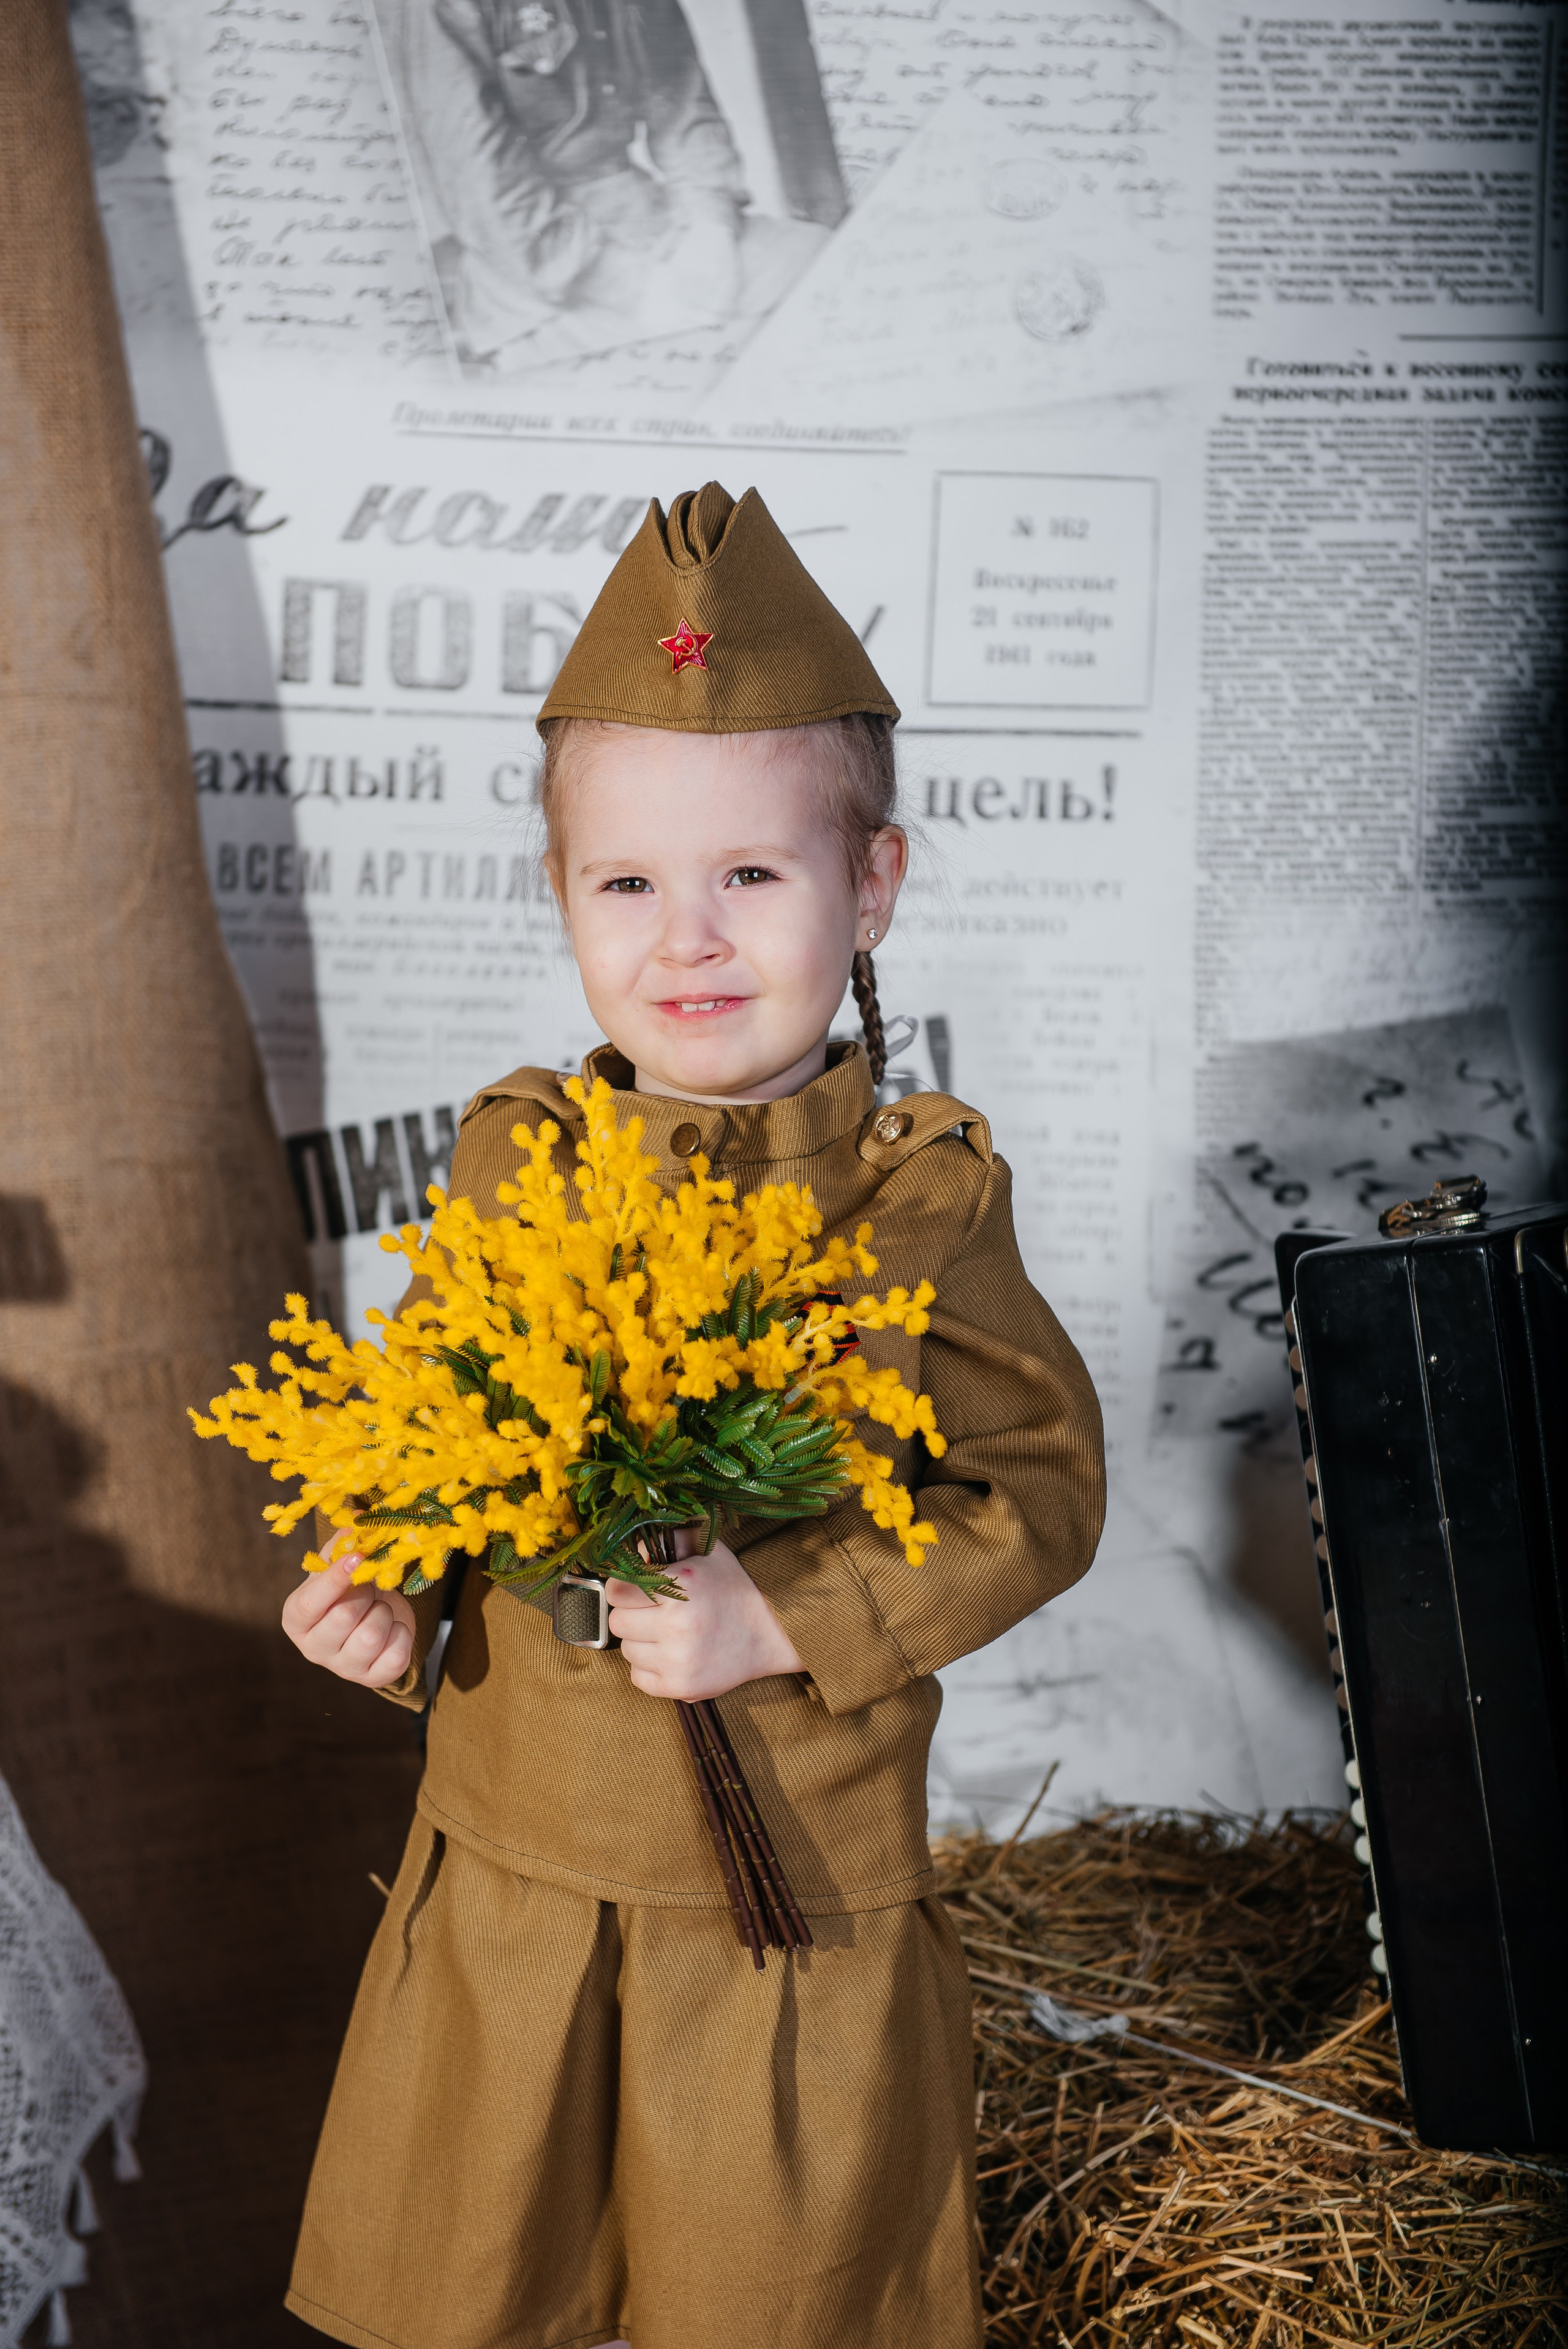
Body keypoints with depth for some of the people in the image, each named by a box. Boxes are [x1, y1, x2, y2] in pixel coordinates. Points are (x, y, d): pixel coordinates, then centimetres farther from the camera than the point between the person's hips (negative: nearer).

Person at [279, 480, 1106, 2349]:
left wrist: (785, 1620, -22)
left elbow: (1041, 1489, -12)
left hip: (798, 1885, -3)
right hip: (509, 1859, 4)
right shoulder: (510, 1159, -3)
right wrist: (376, 1586, -9)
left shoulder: (916, 1198, -14)